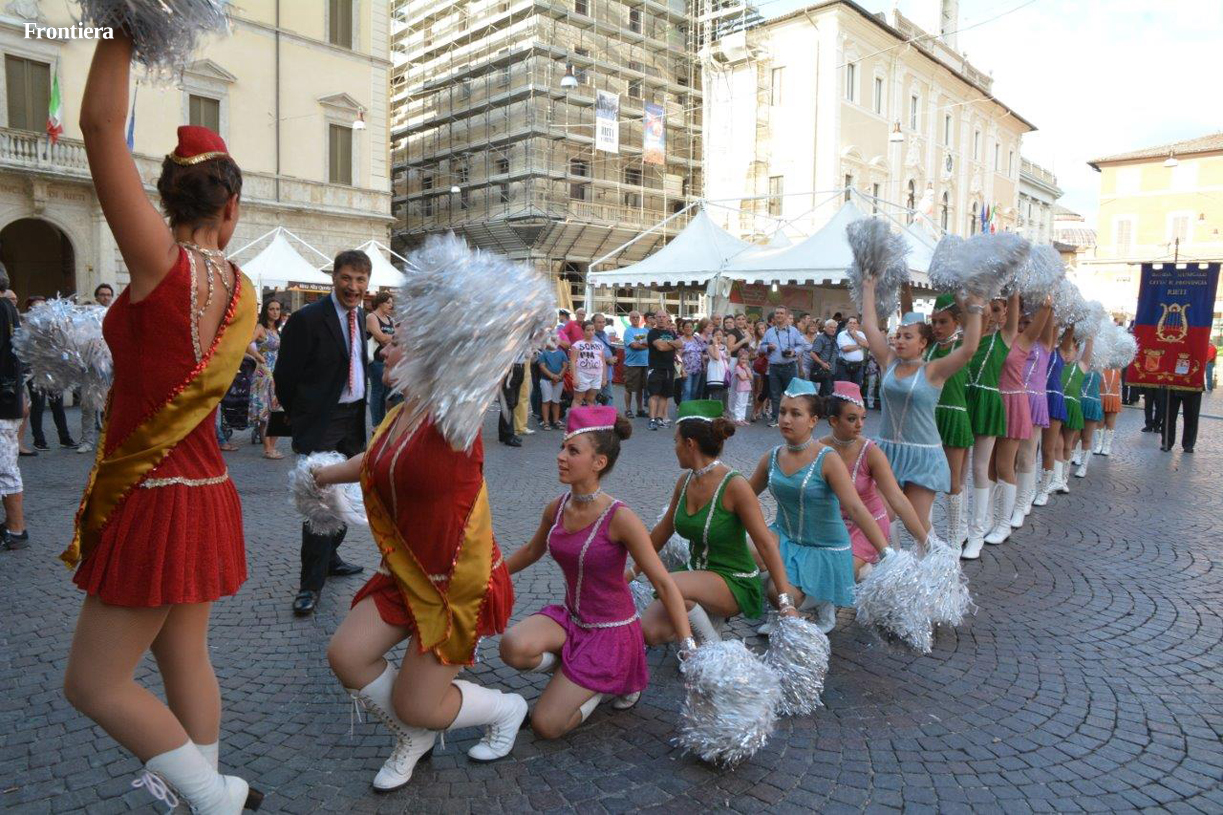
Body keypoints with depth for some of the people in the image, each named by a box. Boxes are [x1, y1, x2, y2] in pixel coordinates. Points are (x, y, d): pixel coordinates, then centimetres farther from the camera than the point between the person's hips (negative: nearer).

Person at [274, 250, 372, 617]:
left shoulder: (360, 318, 9)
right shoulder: (308, 319, -14)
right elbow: (285, 374, -9)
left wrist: (362, 412, 15)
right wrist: (297, 415, 2)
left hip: (353, 419, 7)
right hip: (320, 422, -7)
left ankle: (329, 557, 34)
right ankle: (311, 584, 2)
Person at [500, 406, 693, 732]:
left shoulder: (620, 519, -24)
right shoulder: (556, 509, -6)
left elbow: (664, 584, -20)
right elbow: (531, 551, 16)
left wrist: (689, 648, -23)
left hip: (611, 630, -5)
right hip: (570, 618, 5)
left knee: (545, 725, -10)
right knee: (513, 647, -27)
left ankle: (612, 683, 14)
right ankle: (577, 671, 4)